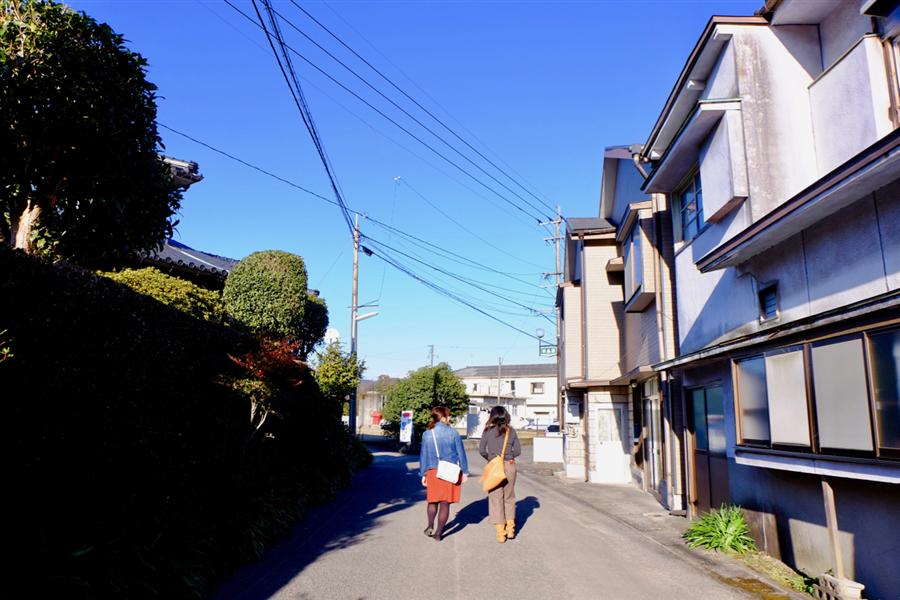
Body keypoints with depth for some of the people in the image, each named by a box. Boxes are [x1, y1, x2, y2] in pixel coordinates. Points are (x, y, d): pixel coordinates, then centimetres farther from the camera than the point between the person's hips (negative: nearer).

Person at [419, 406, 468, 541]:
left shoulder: (427, 434, -2)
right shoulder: (453, 433, -7)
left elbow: (423, 456, 3)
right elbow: (461, 453, -2)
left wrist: (423, 474, 12)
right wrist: (465, 472, 7)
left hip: (433, 471, 2)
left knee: (433, 501, 21)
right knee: (445, 503, 7)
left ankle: (430, 527, 16)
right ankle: (438, 533, 12)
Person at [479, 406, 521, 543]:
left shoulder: (487, 431, -5)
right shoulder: (511, 431, 0)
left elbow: (482, 450, -6)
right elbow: (518, 451, 2)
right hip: (509, 465, 2)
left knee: (496, 498, 7)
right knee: (509, 497, 18)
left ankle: (500, 533, 10)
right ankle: (510, 529, 23)